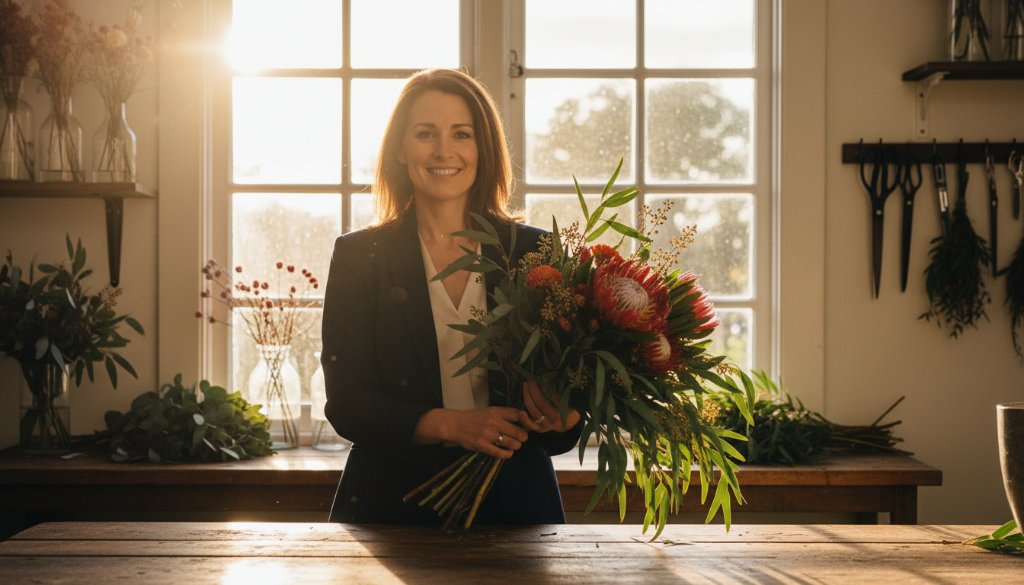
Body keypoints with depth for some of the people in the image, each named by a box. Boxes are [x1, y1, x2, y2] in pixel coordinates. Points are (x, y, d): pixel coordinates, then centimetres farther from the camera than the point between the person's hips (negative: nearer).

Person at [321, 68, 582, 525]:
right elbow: (346, 401, -8)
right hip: (391, 503, 0)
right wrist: (450, 425, -23)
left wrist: (559, 416, -24)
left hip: (514, 502, 1)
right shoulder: (359, 257, -1)